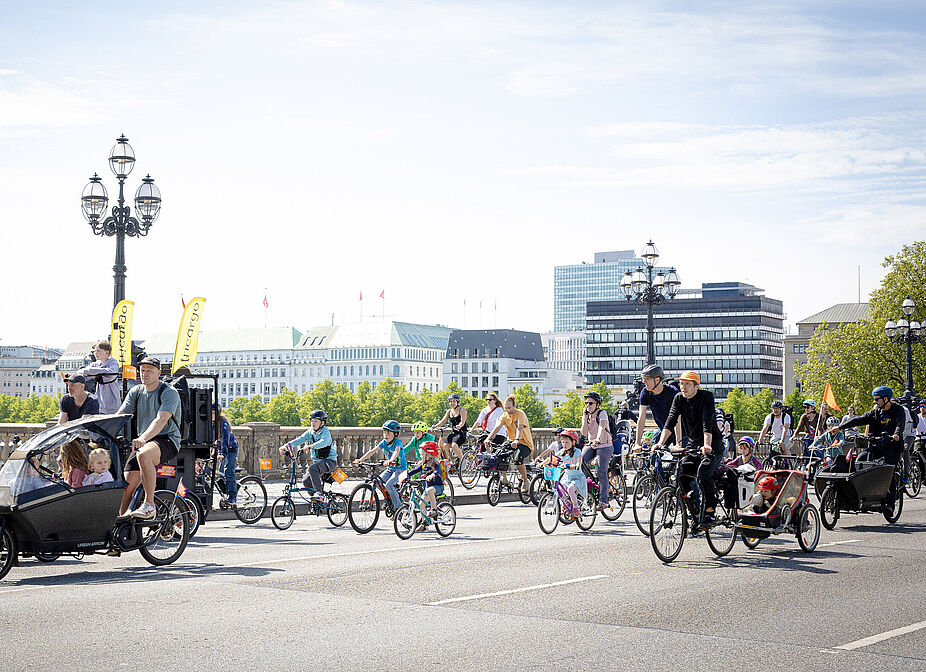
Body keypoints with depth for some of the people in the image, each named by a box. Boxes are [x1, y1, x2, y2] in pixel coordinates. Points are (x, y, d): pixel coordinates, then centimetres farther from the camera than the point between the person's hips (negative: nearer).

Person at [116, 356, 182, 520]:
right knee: (129, 481, -10)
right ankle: (121, 517, 7)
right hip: (143, 443, 6)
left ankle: (149, 504, -29)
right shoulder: (135, 392, 10)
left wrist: (142, 438, -40)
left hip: (167, 439, -6)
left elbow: (161, 420, -24)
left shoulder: (169, 393, -9)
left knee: (143, 455, -37)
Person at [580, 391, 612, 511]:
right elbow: (584, 432, -8)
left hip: (604, 446, -6)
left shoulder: (602, 413, -12)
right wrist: (585, 416, -12)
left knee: (602, 473, -13)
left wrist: (597, 439, -51)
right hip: (591, 445, 6)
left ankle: (603, 501, -10)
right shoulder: (587, 415, 5)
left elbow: (601, 428, -32)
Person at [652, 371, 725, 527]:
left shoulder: (706, 397, -15)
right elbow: (671, 421, -12)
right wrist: (661, 442, -27)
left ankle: (709, 511, -10)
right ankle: (697, 510, 9)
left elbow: (707, 422, -28)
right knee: (681, 478, -7)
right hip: (693, 444, 6)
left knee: (703, 476, -25)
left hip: (712, 445, -6)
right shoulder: (679, 399, -1)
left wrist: (707, 445, -41)